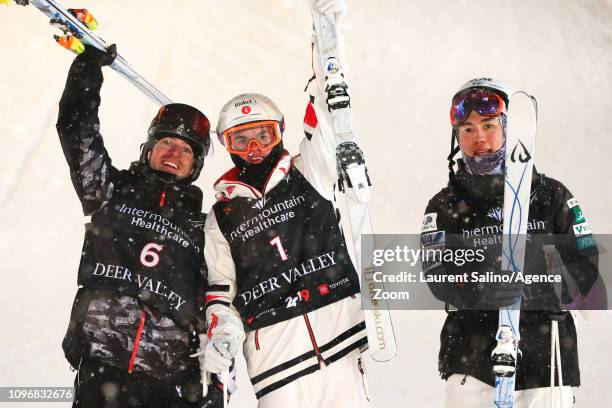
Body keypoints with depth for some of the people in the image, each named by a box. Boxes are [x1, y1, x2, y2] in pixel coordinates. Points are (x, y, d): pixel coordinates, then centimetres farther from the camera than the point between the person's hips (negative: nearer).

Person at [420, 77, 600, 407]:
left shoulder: (551, 196, 5)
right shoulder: (444, 207, 5)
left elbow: (586, 268, 0)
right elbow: (438, 277, -8)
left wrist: (534, 291, -18)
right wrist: (480, 292, -28)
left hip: (546, 358, 1)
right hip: (473, 360, 0)